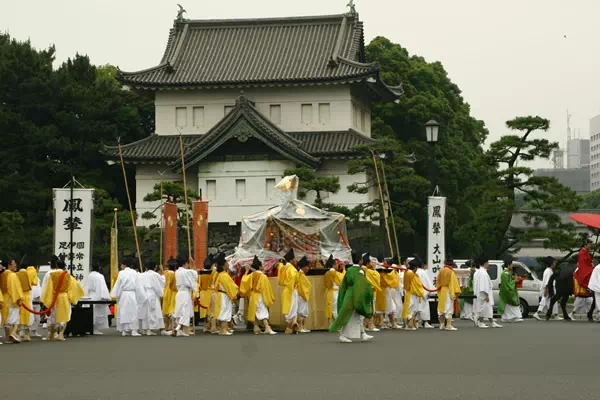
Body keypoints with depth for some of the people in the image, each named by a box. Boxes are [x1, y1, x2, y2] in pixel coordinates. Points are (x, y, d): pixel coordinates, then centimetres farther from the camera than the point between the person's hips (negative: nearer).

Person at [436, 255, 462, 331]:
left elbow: (438, 282, 12)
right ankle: (448, 325, -7)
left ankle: (442, 325, 16)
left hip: (441, 292, 6)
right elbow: (454, 282, -14)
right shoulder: (451, 272, -14)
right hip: (449, 292, -6)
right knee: (449, 308, -3)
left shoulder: (441, 271, 3)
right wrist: (456, 292, -9)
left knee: (442, 308, 12)